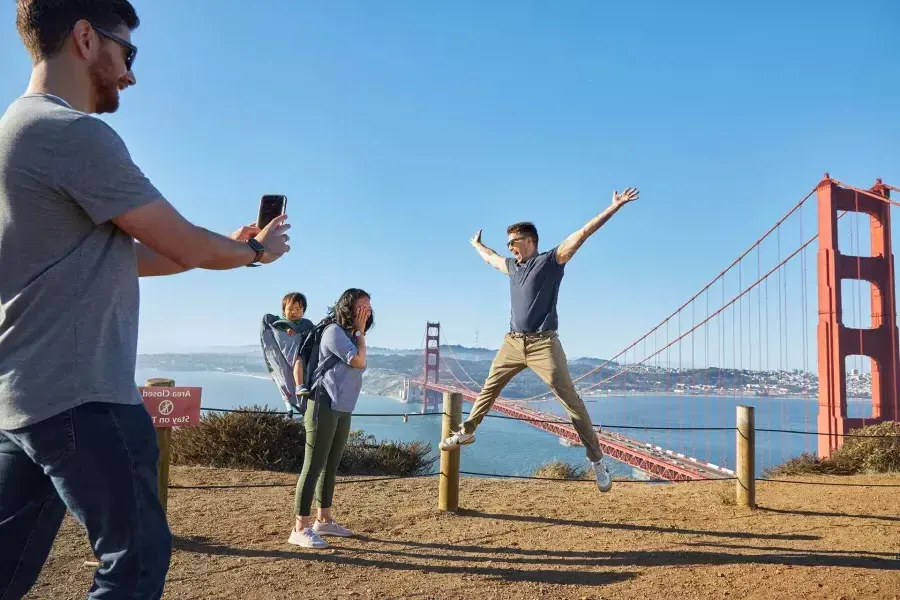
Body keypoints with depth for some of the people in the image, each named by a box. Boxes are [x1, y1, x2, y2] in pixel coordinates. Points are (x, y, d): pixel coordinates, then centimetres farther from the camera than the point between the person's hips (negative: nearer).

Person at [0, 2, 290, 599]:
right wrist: (255, 250, 9)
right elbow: (186, 246, -12)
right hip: (82, 399, -10)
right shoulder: (76, 134, -16)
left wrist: (227, 246, 18)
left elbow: (117, 257, 19)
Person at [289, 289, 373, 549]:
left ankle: (324, 520, 27)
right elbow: (359, 362, -15)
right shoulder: (334, 331, -11)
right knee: (313, 467, -9)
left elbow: (356, 366, 14)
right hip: (324, 406, -9)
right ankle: (300, 529, -6)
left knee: (330, 467, 16)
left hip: (343, 409, 9)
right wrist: (360, 332, -8)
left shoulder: (351, 335, 17)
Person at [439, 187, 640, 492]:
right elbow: (490, 258, 38)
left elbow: (583, 232, -9)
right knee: (489, 387, 14)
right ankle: (466, 431, 30)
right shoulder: (512, 266, 17)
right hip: (512, 342, 7)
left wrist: (614, 206, -15)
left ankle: (597, 459, -2)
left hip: (543, 344, -6)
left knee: (570, 399, -6)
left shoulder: (551, 260, -2)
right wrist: (477, 244, 56)